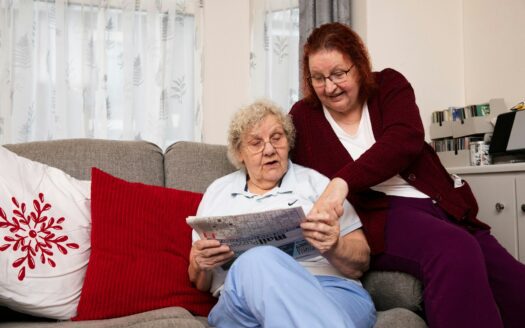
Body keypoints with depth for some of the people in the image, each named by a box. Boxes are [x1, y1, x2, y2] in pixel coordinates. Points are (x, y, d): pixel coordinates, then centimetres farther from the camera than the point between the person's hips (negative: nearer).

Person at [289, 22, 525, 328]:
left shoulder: (389, 85, 7)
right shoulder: (303, 117, 7)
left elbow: (404, 140, -13)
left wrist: (343, 181, -26)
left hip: (439, 207, 3)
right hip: (376, 216, -3)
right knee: (456, 252, -33)